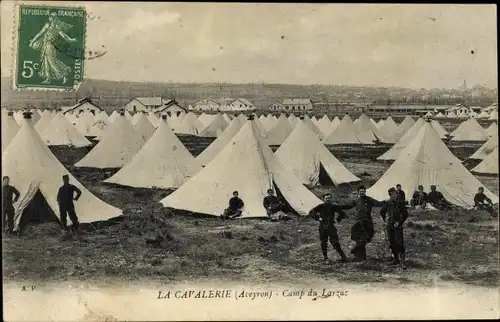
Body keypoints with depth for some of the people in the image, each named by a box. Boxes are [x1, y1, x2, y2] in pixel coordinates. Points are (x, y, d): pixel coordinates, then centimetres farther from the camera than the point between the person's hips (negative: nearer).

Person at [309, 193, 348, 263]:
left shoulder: (334, 206, 5)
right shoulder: (320, 207, 1)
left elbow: (343, 214, 14)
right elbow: (311, 212, 3)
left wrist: (338, 219, 0)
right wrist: (317, 218, -6)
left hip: (331, 227, 0)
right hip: (323, 228, 0)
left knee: (336, 243, -6)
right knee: (323, 244, 4)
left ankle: (343, 256, 1)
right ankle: (325, 258, 16)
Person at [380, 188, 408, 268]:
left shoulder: (400, 203, -5)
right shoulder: (387, 203, 3)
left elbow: (405, 214, -1)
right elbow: (382, 212, 19)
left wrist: (400, 222, -8)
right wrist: (385, 220, 11)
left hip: (397, 225, -4)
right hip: (389, 226, 4)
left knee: (399, 243, -12)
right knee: (392, 243, 8)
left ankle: (402, 260, -12)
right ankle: (396, 258, 21)